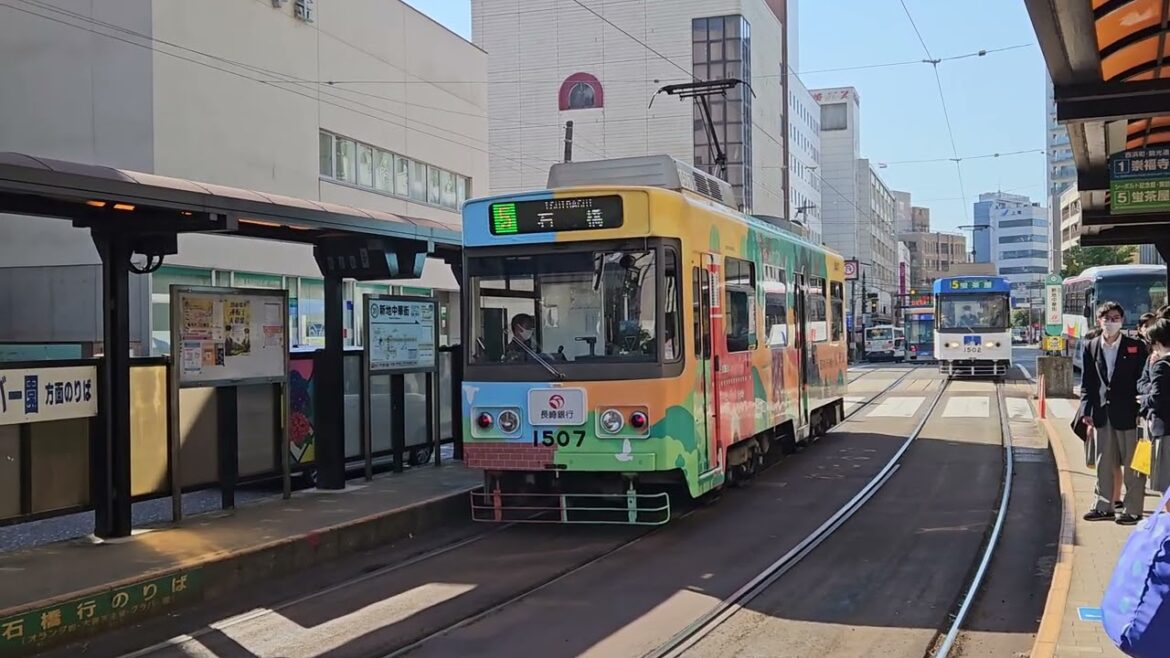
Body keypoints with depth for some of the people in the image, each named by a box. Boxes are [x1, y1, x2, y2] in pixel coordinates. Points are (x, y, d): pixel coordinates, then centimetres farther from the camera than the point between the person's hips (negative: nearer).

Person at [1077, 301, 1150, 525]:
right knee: (1104, 463, 13)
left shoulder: (1136, 347, -4)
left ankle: (1133, 509, 11)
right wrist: (1086, 411, 0)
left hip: (1128, 413, -3)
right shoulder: (1091, 348, 4)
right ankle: (1104, 505, 23)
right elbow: (1087, 383, 7)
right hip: (1103, 414, 3)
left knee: (1132, 464, 3)